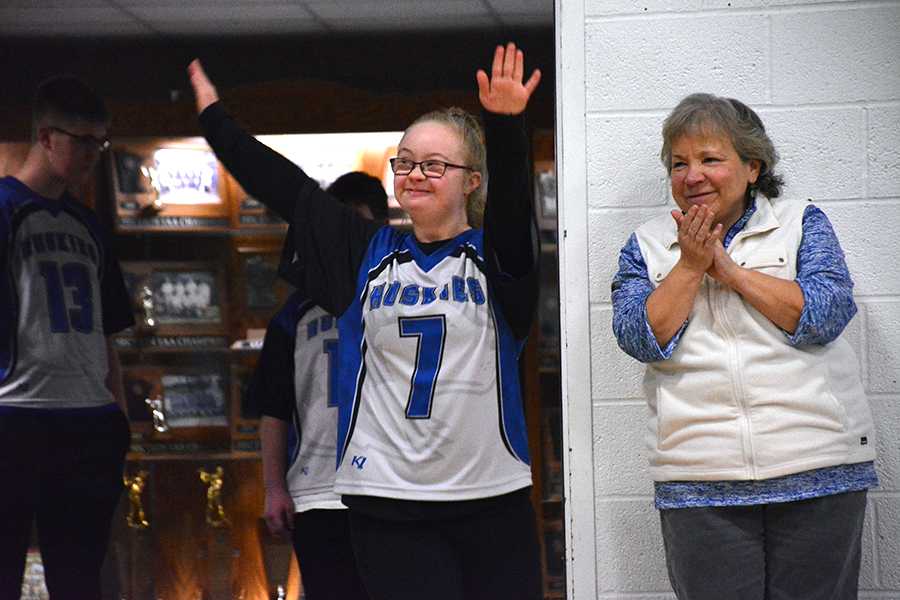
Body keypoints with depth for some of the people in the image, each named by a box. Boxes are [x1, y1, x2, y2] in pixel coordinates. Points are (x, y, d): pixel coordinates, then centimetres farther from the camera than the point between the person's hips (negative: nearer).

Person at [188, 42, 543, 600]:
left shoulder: (494, 256, 4)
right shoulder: (368, 255, 12)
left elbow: (513, 198, -16)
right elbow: (286, 187, 14)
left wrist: (505, 124, -34)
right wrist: (216, 117, 15)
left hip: (490, 497, -1)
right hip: (388, 501, 1)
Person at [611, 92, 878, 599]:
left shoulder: (801, 223, 7)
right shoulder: (648, 245, 11)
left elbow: (826, 314, -8)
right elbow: (641, 338, -2)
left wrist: (728, 268, -8)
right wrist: (691, 266, -8)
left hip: (819, 469, 0)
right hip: (700, 482, 1)